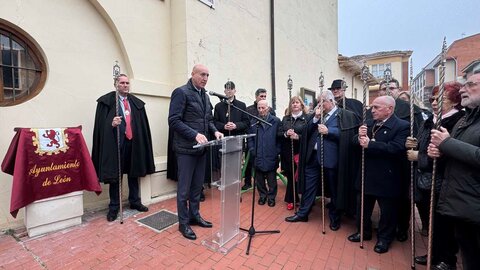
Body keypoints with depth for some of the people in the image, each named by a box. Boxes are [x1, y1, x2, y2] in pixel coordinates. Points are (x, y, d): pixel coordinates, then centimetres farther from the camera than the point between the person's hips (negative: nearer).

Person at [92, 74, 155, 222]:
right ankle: (114, 207, 22)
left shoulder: (137, 102, 10)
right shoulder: (106, 101, -1)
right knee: (114, 175, 6)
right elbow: (101, 123, -6)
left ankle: (135, 201, 31)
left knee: (134, 173, 14)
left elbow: (143, 125, 8)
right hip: (115, 143, -4)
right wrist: (111, 124, -26)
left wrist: (140, 141, 3)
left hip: (133, 142, 4)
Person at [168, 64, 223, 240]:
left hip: (201, 148, 7)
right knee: (184, 188, 5)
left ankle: (195, 216, 34)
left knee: (197, 186, 17)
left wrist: (215, 131, 0)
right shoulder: (181, 92, -8)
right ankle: (183, 223, 22)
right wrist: (195, 134, -24)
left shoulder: (205, 95, 14)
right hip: (186, 148, -7)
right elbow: (174, 121, -15)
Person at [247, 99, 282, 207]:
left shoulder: (276, 121, -2)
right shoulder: (253, 122, 6)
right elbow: (250, 138, 10)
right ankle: (262, 195, 33)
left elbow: (280, 137, -1)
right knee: (259, 179, 13)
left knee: (271, 180, 10)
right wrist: (252, 150, 1)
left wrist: (277, 151, -6)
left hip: (271, 157, -2)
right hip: (258, 157, 2)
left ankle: (271, 197, 29)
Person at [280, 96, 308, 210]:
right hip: (288, 152, 3)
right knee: (290, 176, 9)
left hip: (301, 152, -3)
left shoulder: (307, 118, -1)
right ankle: (291, 200, 24)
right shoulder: (285, 118, 12)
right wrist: (285, 134, -10)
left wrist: (298, 137, -19)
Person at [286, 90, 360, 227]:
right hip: (313, 156, 5)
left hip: (331, 158, -5)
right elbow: (307, 131, 5)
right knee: (308, 185, 12)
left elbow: (346, 134, -14)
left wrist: (328, 131, -19)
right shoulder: (318, 114, 13)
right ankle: (303, 213, 27)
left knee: (334, 189, 12)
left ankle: (334, 217, 32)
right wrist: (316, 117, -6)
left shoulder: (344, 115, -3)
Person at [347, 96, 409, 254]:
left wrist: (370, 144, -28)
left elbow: (396, 148, -27)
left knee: (387, 211, 13)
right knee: (363, 207, 18)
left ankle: (384, 238, 34)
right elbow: (357, 143, 5)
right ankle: (364, 232, 38)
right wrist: (360, 137, -17)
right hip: (367, 174, 6)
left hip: (387, 177, -5)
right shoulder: (368, 123, 6)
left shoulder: (402, 126, -12)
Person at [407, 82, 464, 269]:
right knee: (429, 224, 19)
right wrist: (413, 146, -1)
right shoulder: (429, 122, 11)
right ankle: (434, 255, 39)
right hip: (424, 182, 7)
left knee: (442, 225, 10)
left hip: (442, 186, -7)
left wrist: (419, 157, -16)